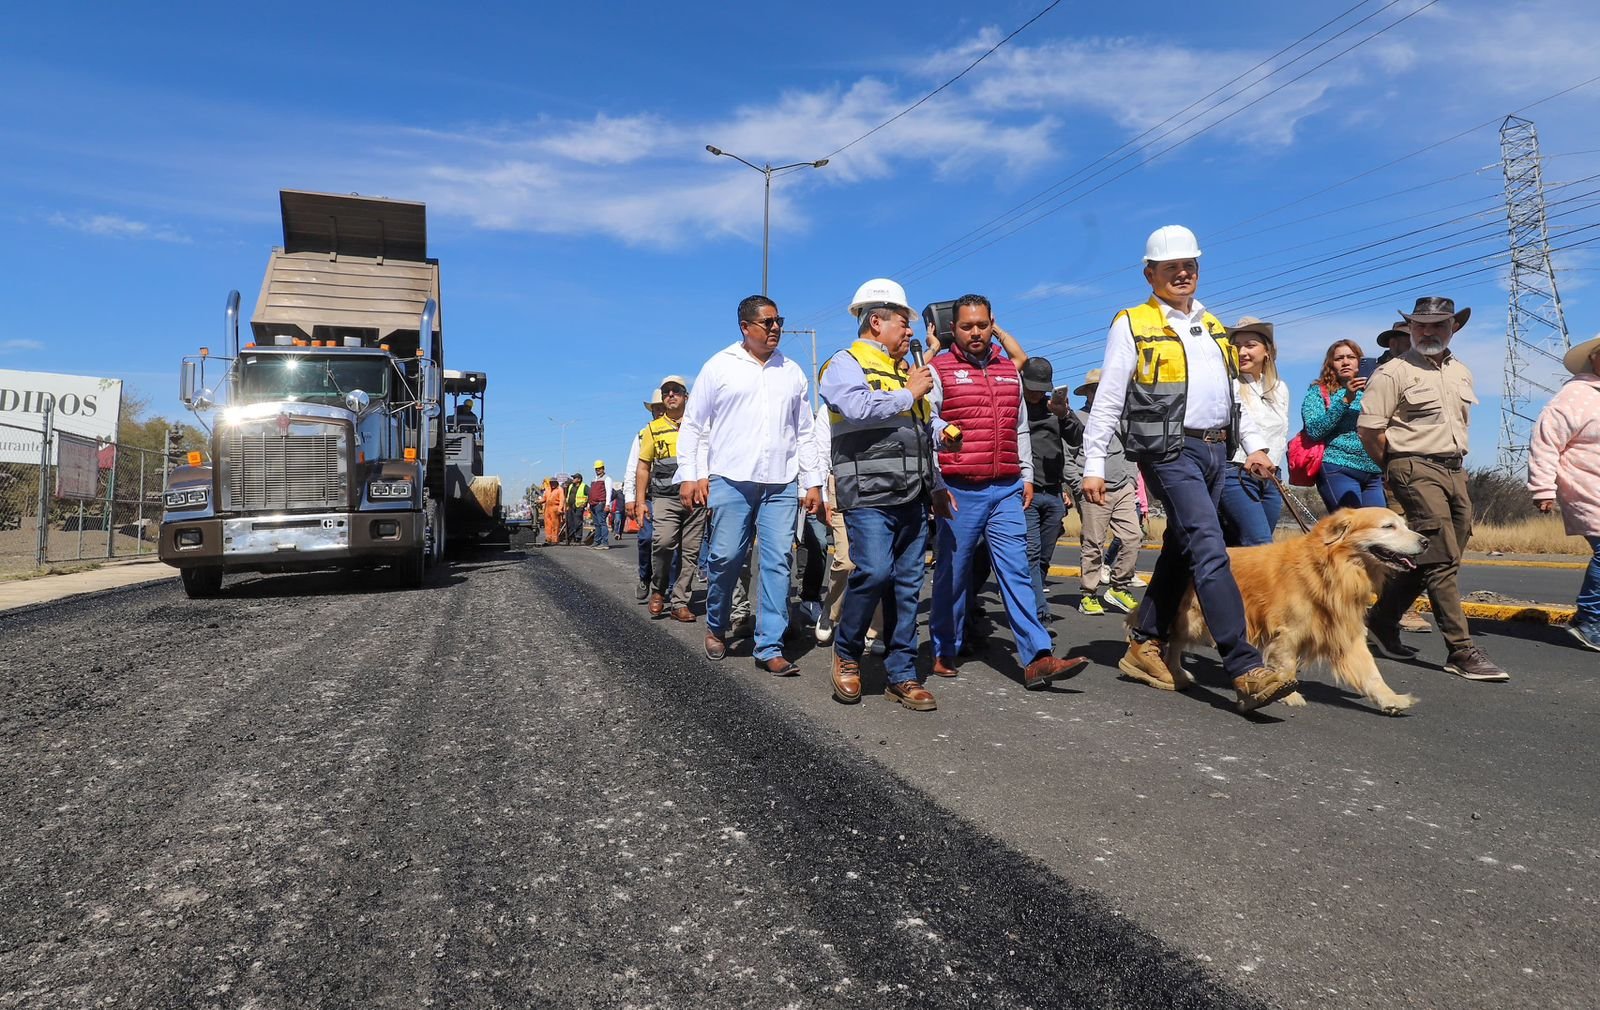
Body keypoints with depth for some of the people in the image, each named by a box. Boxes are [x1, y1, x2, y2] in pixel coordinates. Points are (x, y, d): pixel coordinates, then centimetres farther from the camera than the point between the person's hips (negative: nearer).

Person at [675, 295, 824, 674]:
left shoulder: (793, 372, 16)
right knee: (726, 557, -3)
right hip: (730, 480, -3)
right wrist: (691, 475, -3)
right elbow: (694, 425, 6)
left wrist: (813, 482, 12)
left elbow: (804, 433, 18)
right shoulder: (720, 366, 6)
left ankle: (770, 648, 3)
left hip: (782, 485, 3)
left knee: (777, 563, -2)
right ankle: (716, 626, 23)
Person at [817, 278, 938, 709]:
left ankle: (902, 674, 11)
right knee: (873, 572, -18)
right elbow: (858, 409, -20)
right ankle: (846, 651, 5)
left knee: (907, 585, 5)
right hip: (869, 494, -7)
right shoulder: (846, 363, 1)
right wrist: (909, 394, -7)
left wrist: (935, 485, 21)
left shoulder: (906, 371, 25)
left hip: (912, 496, 7)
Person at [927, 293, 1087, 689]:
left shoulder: (1009, 370, 17)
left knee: (1016, 571, -3)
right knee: (952, 574, 5)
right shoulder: (938, 369, 1)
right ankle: (945, 652, 19)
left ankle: (1037, 659, -8)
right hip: (959, 491, -4)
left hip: (1006, 489, 4)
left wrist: (1027, 476, 16)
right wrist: (936, 486, -10)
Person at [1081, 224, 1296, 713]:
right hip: (1172, 452, -7)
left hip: (1217, 451, 7)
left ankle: (1144, 646, 20)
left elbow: (1232, 392, 26)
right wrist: (1093, 466, -11)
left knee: (1180, 549, 10)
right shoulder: (1132, 325, 0)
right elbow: (1107, 401, -5)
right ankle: (1246, 669, -18)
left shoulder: (1212, 326, 21)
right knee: (1210, 551, -16)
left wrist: (1255, 445, 15)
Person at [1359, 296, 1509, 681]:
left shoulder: (1461, 373, 17)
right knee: (1442, 560, -12)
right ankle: (1462, 651, -10)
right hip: (1416, 470, -7)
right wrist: (1397, 468, 1)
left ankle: (1383, 619, 24)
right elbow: (1368, 429, -9)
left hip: (1455, 471, 8)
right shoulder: (1393, 372, -5)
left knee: (1426, 558, 9)